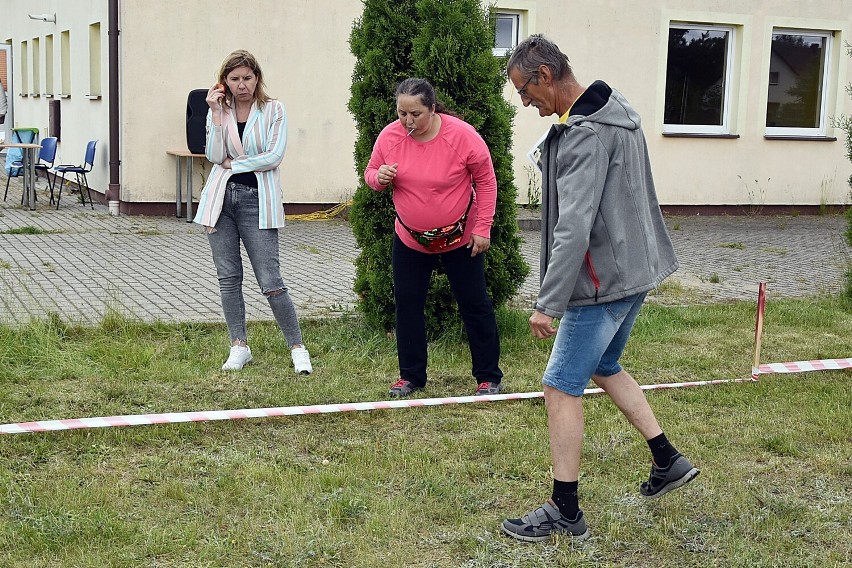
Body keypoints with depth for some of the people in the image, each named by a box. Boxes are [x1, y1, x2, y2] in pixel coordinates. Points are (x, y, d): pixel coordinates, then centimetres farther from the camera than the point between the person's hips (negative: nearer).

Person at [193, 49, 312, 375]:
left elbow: (274, 156, -10)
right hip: (222, 198, 4)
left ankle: (297, 348, 4)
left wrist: (232, 164, -5)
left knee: (270, 281, -7)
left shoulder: (273, 110, 1)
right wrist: (216, 113, -8)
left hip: (257, 201, -4)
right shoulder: (219, 111, 9)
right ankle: (239, 347, 18)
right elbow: (214, 156, -4)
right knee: (228, 278, 7)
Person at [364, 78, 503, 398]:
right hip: (409, 239, 3)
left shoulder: (462, 135, -20)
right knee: (407, 304, 7)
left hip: (460, 238, -3)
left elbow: (486, 181, -10)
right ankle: (411, 376, 21)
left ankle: (489, 377, 16)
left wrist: (482, 228, -12)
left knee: (474, 304, 4)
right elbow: (370, 174, 4)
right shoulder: (389, 136, -11)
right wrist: (380, 177, -21)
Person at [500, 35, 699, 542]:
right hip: (635, 271, 10)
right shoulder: (619, 112, 8)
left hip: (602, 280, -10)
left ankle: (565, 512, 6)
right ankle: (668, 460, 32)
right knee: (605, 367, 25)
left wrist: (547, 303, -26)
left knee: (562, 387, -2)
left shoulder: (585, 134, -23)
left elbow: (574, 228, -28)